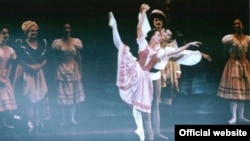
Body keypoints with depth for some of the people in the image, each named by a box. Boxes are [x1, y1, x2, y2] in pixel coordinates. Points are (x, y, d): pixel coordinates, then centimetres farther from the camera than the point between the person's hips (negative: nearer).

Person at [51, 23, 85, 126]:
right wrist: (58, 71, -2)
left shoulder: (76, 42, 3)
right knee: (63, 95, -2)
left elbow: (79, 57, 6)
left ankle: (72, 118, 11)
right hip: (62, 70, -2)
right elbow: (56, 58, 1)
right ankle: (63, 119, 3)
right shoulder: (58, 42, -1)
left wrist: (80, 71, 3)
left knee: (74, 94, 4)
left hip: (74, 69, 2)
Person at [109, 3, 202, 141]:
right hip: (134, 71, -3)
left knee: (143, 104, 5)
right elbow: (139, 27, -5)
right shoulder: (143, 44, 3)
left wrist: (189, 45, 13)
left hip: (144, 76, 3)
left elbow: (175, 51, 16)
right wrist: (143, 12, -8)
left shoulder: (159, 52, 12)